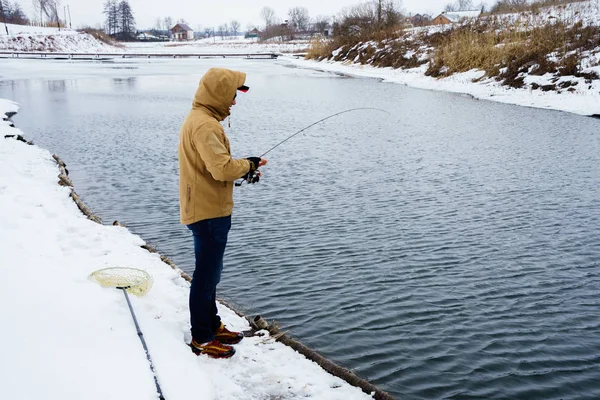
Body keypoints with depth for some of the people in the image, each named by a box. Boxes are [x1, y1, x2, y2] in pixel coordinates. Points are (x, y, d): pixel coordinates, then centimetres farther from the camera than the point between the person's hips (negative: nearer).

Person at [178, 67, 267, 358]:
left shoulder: (198, 119, 14)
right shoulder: (205, 125, -21)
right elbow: (221, 168, -29)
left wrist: (243, 167, 6)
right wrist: (249, 165, -12)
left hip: (206, 210, 11)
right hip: (209, 213, -11)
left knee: (210, 272, 20)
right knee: (207, 275, 0)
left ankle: (212, 325, 35)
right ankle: (202, 338, 12)